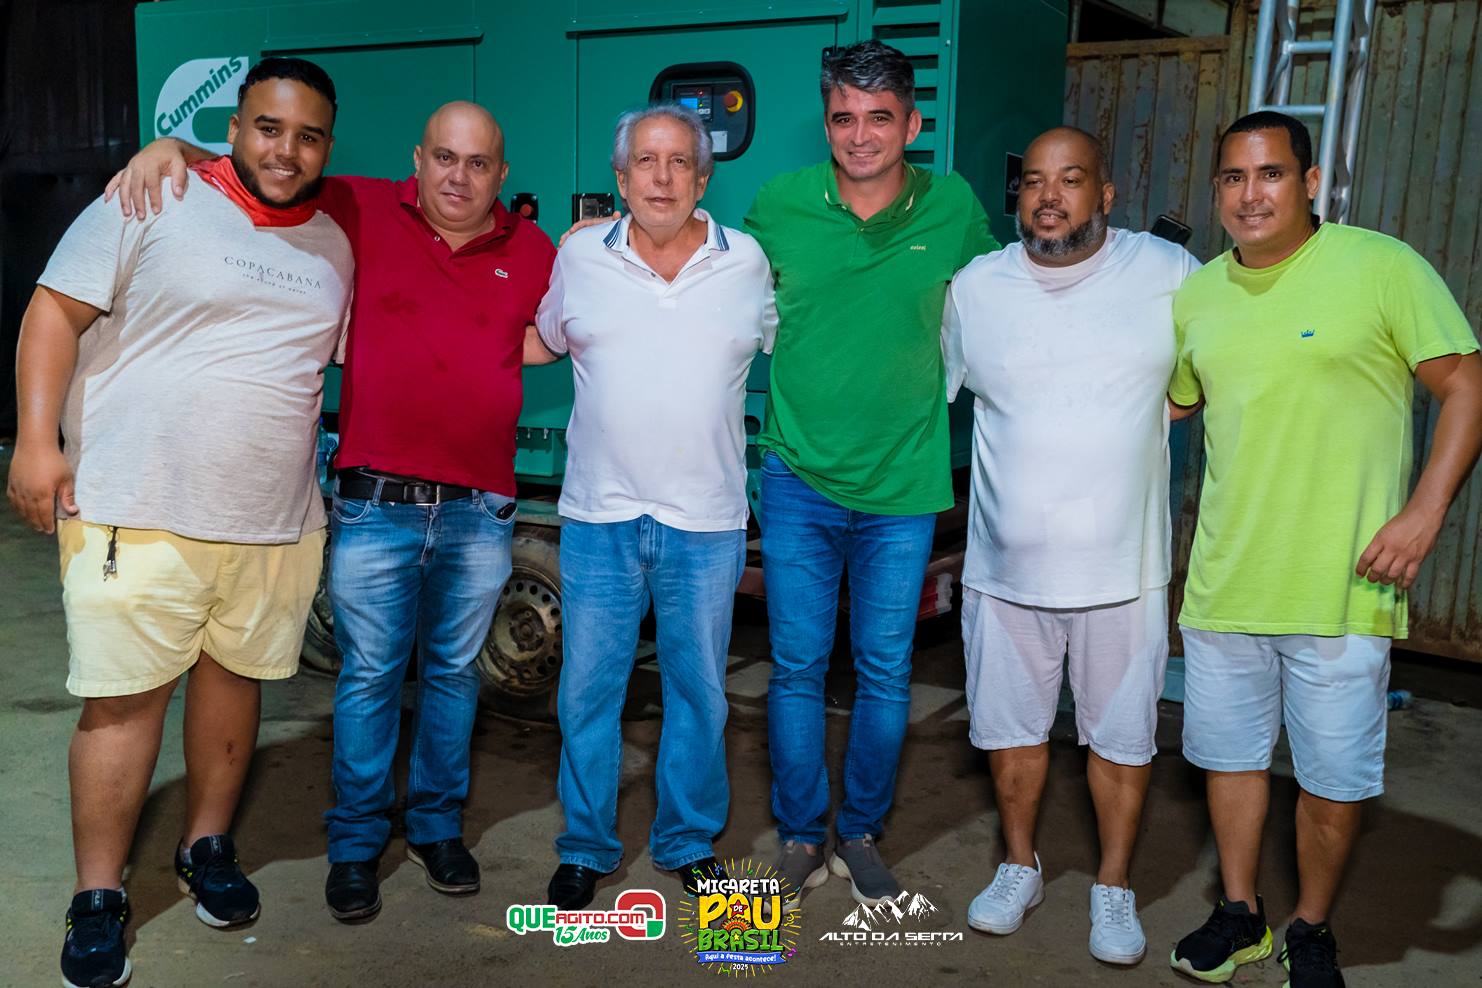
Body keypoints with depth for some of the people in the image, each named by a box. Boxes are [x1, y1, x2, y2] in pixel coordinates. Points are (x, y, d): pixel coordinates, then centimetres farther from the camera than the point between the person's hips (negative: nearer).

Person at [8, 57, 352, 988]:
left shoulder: (336, 245, 11)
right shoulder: (153, 203, -4)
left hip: (277, 521, 4)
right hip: (137, 514, -4)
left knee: (235, 675, 14)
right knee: (124, 698, 0)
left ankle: (209, 846, 34)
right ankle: (99, 896, 16)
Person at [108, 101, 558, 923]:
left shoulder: (533, 254, 6)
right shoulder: (361, 212, 1)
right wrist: (174, 150, -9)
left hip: (478, 513, 2)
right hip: (374, 507, -2)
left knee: (453, 674, 14)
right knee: (368, 679, 6)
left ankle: (436, 828, 32)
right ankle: (356, 843, 24)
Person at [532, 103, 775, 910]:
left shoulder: (747, 262, 2)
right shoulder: (580, 257, 2)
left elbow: (779, 346, 16)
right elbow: (548, 339, 19)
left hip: (707, 520, 0)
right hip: (600, 515, 0)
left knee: (698, 691, 11)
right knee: (588, 690, 7)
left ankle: (689, 842, 31)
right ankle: (586, 848, 26)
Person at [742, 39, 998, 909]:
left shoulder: (953, 208, -2)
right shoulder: (780, 205, -3)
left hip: (903, 488, 1)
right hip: (799, 479, 0)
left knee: (887, 671, 9)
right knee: (798, 667, 6)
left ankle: (862, 834, 29)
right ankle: (801, 836, 25)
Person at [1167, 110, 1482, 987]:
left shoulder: (1383, 267, -7)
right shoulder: (1197, 296, 8)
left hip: (1342, 587, -4)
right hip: (1223, 581, 5)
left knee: (1333, 776, 7)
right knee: (1231, 752, 15)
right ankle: (1241, 914, 35)